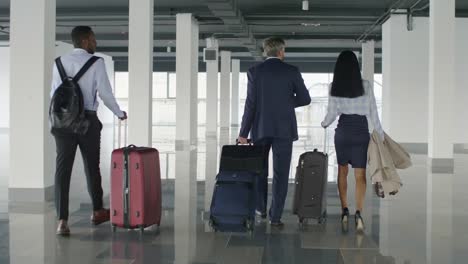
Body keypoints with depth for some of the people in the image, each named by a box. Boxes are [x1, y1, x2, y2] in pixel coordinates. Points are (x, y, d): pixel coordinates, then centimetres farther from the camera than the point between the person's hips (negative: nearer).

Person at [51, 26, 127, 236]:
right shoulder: (96, 62, -5)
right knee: (91, 166, 13)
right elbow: (105, 92, -7)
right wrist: (119, 113, 8)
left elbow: (54, 93, 6)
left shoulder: (60, 62, 6)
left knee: (63, 168, 0)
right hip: (88, 119, -2)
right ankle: (97, 211, 30)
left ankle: (62, 220, -5)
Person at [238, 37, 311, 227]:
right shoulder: (292, 71, -2)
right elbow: (305, 99, 2)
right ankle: (275, 216, 1)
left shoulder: (254, 72, -2)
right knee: (280, 173, 3)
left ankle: (261, 209, 27)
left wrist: (243, 133, -3)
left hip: (261, 128, 1)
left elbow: (250, 103, -6)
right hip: (284, 129, -1)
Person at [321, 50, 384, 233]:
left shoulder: (334, 87, -1)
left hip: (343, 130, 1)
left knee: (342, 170, 16)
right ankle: (358, 212, -15)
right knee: (360, 174, 0)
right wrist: (380, 134, 10)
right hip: (361, 131, -1)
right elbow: (373, 112, 0)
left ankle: (345, 210, 10)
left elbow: (332, 114, 2)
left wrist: (324, 124, 23)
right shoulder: (365, 86, -4)